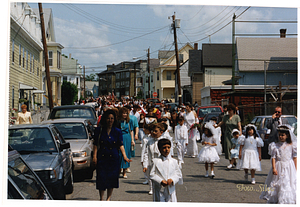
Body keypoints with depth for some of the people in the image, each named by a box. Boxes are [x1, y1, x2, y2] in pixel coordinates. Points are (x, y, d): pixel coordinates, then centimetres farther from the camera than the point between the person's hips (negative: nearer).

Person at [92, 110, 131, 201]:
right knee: (101, 177, -2)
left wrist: (124, 156, -11)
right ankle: (101, 198, 12)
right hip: (102, 158, -1)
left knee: (112, 177, 4)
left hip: (114, 158, 1)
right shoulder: (99, 130, 1)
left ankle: (109, 197, 19)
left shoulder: (117, 131, 3)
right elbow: (95, 144, 0)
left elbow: (121, 145, 0)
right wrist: (94, 156, -10)